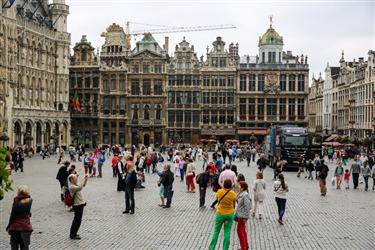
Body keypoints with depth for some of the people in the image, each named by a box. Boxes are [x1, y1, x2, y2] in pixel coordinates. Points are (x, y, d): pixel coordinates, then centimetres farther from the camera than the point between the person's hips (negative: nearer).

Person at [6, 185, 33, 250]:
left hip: (15, 227, -3)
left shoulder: (16, 202, -16)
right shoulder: (29, 201, -6)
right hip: (26, 227, 3)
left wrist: (8, 227, -3)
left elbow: (13, 215, -11)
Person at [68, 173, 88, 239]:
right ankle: (73, 235, 8)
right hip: (78, 206, -10)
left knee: (76, 220, 19)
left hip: (80, 204, 10)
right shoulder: (71, 187, -22)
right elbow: (80, 188, -41)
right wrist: (82, 179, -33)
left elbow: (83, 185, 20)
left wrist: (86, 179, 3)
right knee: (77, 220, -2)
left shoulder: (75, 184, 8)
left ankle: (73, 233, 29)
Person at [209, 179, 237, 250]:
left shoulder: (219, 192, -13)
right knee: (227, 232, 7)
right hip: (230, 214, 0)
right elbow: (233, 204, -2)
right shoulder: (233, 194, -11)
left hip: (220, 214, 0)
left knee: (216, 231, 13)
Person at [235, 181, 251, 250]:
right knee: (243, 231, 17)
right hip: (240, 215, 10)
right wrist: (236, 214, 19)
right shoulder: (241, 194, 9)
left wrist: (245, 217, -22)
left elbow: (247, 206, -23)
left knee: (240, 230, -2)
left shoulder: (245, 195, -21)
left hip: (242, 216, -10)